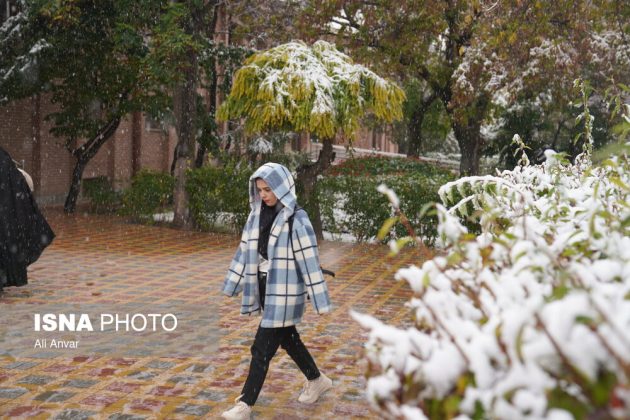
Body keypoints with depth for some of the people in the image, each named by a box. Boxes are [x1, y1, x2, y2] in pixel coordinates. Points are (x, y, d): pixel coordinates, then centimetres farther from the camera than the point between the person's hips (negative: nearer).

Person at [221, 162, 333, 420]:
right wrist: (231, 285, 15)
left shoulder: (296, 220, -16)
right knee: (288, 340, 20)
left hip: (285, 293, -7)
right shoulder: (258, 215, 5)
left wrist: (320, 301, -17)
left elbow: (310, 261, -17)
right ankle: (317, 380, 40)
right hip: (266, 289, 7)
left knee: (262, 349, -5)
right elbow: (245, 251, 11)